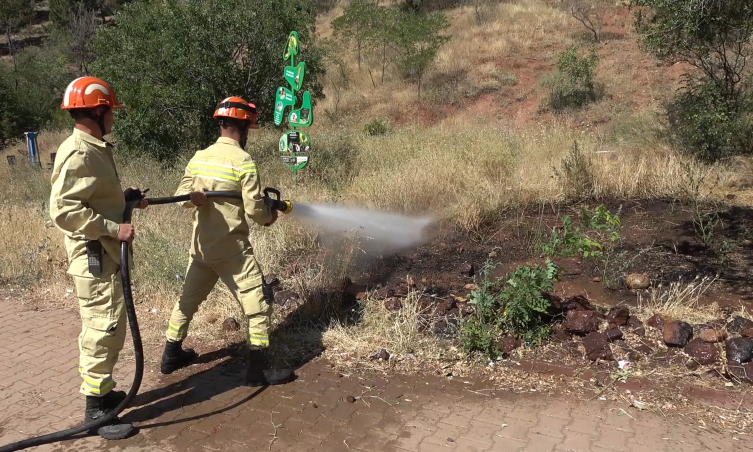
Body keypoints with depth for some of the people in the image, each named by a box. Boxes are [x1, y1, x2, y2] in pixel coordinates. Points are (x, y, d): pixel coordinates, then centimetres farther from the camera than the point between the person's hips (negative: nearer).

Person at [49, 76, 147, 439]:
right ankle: (96, 410, 11)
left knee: (99, 328, 20)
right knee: (105, 330, -2)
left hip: (104, 256, 10)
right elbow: (63, 210, -27)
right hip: (94, 259, -10)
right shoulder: (78, 154, -20)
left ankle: (99, 392, 35)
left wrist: (125, 197, 9)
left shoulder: (95, 148, 11)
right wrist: (114, 228, -25)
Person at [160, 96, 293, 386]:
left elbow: (182, 196, 1)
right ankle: (258, 369, 6)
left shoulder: (199, 157, 4)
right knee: (259, 304, 3)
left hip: (201, 245, 7)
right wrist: (270, 216, 5)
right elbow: (254, 209, -14)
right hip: (231, 248, -7)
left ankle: (172, 354, 37)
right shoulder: (243, 162, -14)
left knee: (188, 299, 22)